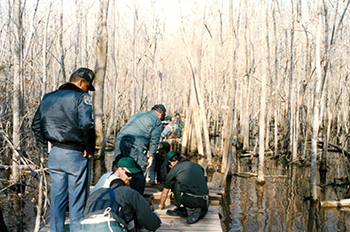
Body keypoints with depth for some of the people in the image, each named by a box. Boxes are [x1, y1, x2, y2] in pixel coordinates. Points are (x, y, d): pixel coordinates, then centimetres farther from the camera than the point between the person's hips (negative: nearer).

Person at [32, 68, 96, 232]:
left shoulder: (47, 98, 12)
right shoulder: (80, 97, -11)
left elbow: (36, 125, 15)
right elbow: (86, 126, -23)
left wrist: (47, 147, 15)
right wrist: (90, 149, -11)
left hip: (54, 155, 6)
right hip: (76, 156, -6)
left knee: (57, 197, 15)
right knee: (77, 198, 5)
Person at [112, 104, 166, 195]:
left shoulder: (137, 114, 30)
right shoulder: (157, 121, 11)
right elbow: (154, 140, 1)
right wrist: (151, 157, 3)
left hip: (120, 140, 6)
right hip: (136, 145, -6)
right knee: (139, 176, 3)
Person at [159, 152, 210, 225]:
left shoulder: (173, 170, 11)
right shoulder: (196, 165, 23)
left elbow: (164, 194, 20)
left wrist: (162, 204, 42)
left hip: (189, 201, -4)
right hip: (203, 201, 4)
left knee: (174, 183, 18)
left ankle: (181, 209, 18)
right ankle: (199, 209, 9)